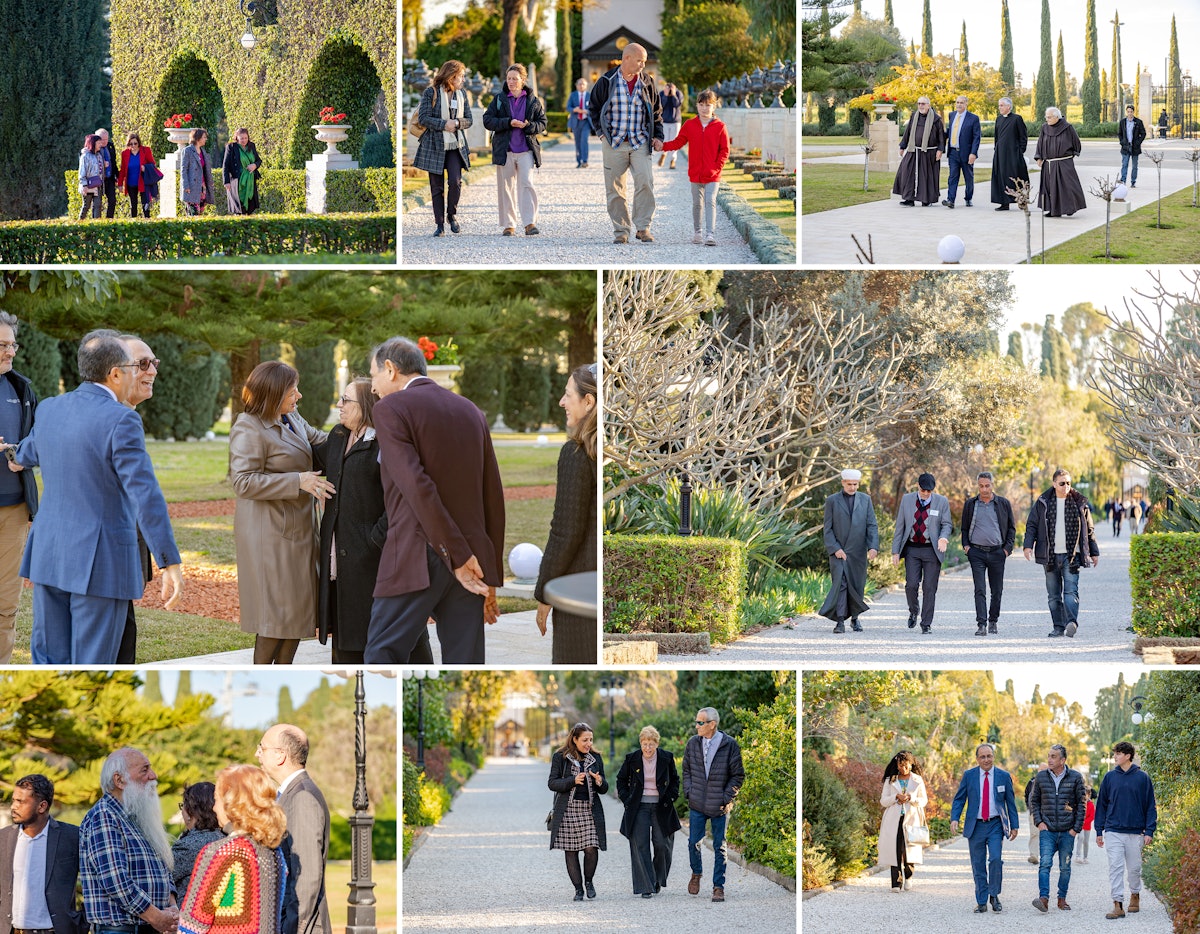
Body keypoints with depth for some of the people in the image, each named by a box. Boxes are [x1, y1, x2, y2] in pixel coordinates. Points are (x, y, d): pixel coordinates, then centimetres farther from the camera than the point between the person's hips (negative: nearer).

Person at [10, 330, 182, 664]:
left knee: (48, 661, 11)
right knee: (91, 665, 0)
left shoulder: (49, 410, 6)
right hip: (101, 562, -7)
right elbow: (145, 495, -21)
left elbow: (29, 452, 29)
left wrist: (18, 460, 54)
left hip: (50, 557, 7)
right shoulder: (120, 420, -16)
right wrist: (170, 564, -20)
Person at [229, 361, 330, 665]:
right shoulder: (249, 428, -16)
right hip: (270, 532, -9)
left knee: (298, 606, 11)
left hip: (298, 527, 9)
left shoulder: (292, 419, 10)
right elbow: (243, 482, -22)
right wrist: (298, 481, -25)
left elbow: (320, 441, 26)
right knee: (277, 609, -6)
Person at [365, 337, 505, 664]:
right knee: (464, 663, 5)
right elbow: (493, 499, 15)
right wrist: (492, 577, 18)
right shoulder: (471, 412, 16)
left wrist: (459, 556, -14)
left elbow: (416, 485, -14)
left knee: (381, 657, -1)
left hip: (416, 562, -6)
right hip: (472, 561, 6)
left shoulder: (391, 408, -2)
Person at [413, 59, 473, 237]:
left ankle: (452, 213, 11)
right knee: (437, 187, 1)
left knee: (455, 181, -13)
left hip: (456, 146, 3)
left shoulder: (460, 94, 10)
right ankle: (440, 224, 8)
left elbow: (468, 119, 10)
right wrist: (444, 124, -19)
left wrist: (457, 123, -11)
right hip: (434, 147, -3)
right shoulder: (431, 93, -4)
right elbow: (423, 118, -10)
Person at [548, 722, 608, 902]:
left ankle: (588, 881, 14)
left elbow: (604, 789, 13)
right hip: (568, 810, -1)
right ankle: (578, 888, 11)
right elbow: (552, 783, -4)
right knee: (570, 851, 0)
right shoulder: (560, 757, 2)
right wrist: (573, 781, -17)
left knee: (591, 848, -10)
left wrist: (600, 782, -11)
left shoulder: (595, 758, 11)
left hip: (590, 810, 1)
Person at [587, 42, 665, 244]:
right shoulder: (607, 81, 0)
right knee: (615, 188, 1)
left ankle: (643, 227, -7)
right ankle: (621, 230, 9)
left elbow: (656, 112, 16)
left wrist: (658, 136, 7)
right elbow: (593, 108, 11)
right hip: (614, 143, -1)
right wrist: (601, 132, 2)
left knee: (645, 182, -15)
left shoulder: (646, 82, 7)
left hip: (640, 143, 1)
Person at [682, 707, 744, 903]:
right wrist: (689, 792, 1)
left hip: (720, 806, -3)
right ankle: (696, 873, 32)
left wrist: (726, 798, -9)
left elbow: (738, 775, -3)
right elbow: (686, 770, 14)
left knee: (719, 847, 4)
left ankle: (718, 886, 12)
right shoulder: (692, 743, 3)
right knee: (693, 843, 4)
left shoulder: (730, 745, -8)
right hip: (697, 805, 3)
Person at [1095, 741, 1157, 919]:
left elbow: (1150, 806, 2)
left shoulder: (1142, 778, 0)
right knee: (1115, 868, -7)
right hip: (1113, 832, 1)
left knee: (1134, 868, 9)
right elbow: (1101, 804, 8)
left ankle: (1135, 895, 33)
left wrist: (1149, 831, -6)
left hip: (1135, 832, -1)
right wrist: (1099, 831, 5)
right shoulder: (1109, 777, 4)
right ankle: (1118, 904, -9)